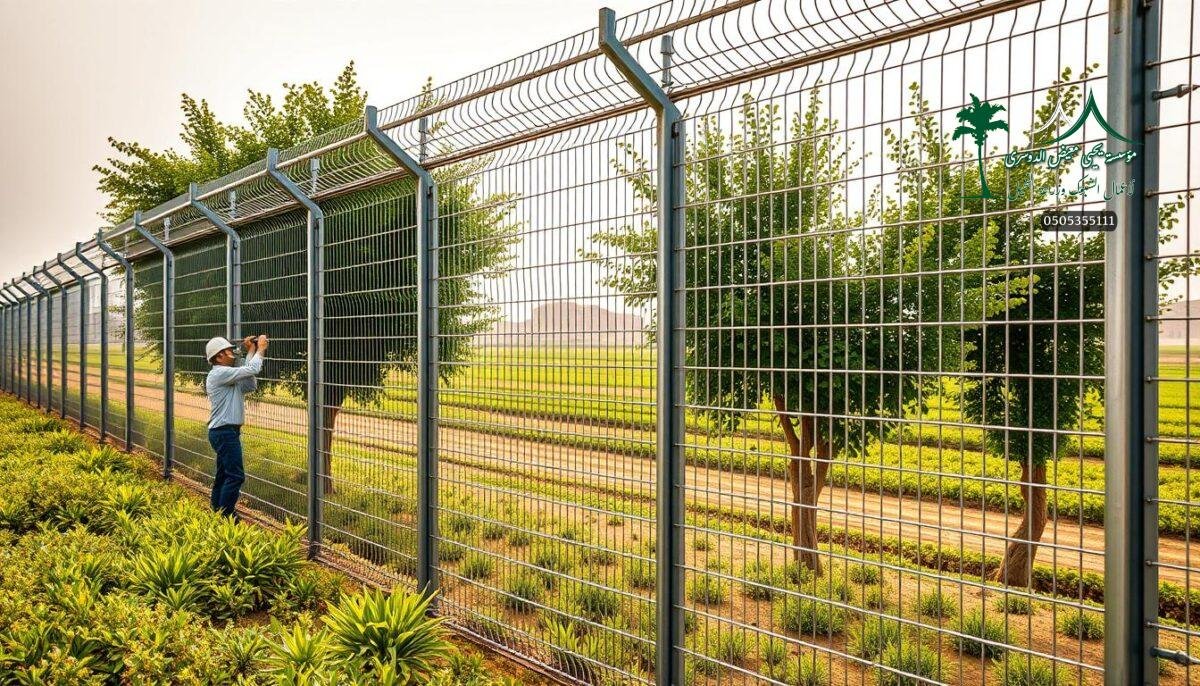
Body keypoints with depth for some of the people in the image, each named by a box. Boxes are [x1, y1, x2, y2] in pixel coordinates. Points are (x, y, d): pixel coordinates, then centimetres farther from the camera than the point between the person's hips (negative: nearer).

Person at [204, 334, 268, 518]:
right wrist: (260, 349, -6)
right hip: (225, 432, -11)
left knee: (223, 475, 14)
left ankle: (218, 513, 20)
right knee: (236, 475, -11)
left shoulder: (226, 376, 17)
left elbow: (250, 385, 11)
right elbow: (251, 370, -21)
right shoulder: (219, 373, -14)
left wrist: (252, 353, 10)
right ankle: (225, 516, -9)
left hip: (223, 432, 11)